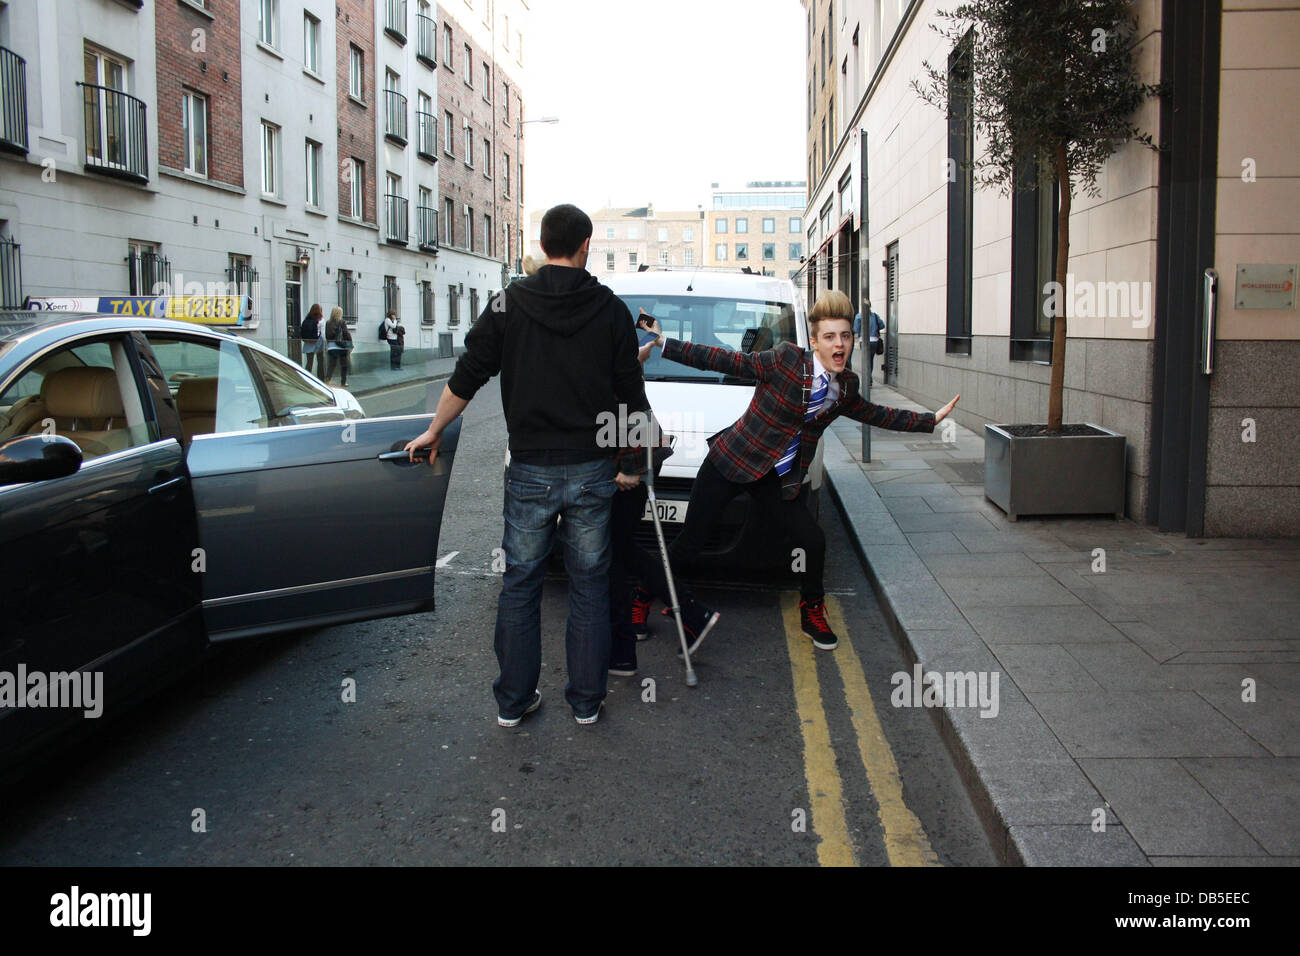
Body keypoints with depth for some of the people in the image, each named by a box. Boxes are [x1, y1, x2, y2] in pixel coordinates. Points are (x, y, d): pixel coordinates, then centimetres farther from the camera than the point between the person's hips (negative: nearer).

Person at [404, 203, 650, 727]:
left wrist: (433, 432, 14)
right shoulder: (611, 309, 0)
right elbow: (631, 394, 5)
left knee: (520, 585, 10)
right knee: (589, 585, 10)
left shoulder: (509, 303, -1)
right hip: (591, 468, 0)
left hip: (530, 469, 0)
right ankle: (586, 701, 17)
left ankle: (513, 701, 17)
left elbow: (466, 378, 0)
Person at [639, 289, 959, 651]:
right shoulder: (785, 359, -15)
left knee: (813, 542, -1)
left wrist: (931, 419, 23)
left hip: (777, 480, 5)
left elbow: (875, 414, 21)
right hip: (730, 462, -5)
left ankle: (812, 614, 25)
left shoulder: (845, 387, 4)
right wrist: (665, 343, -15)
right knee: (689, 542, -3)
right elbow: (729, 361, -12)